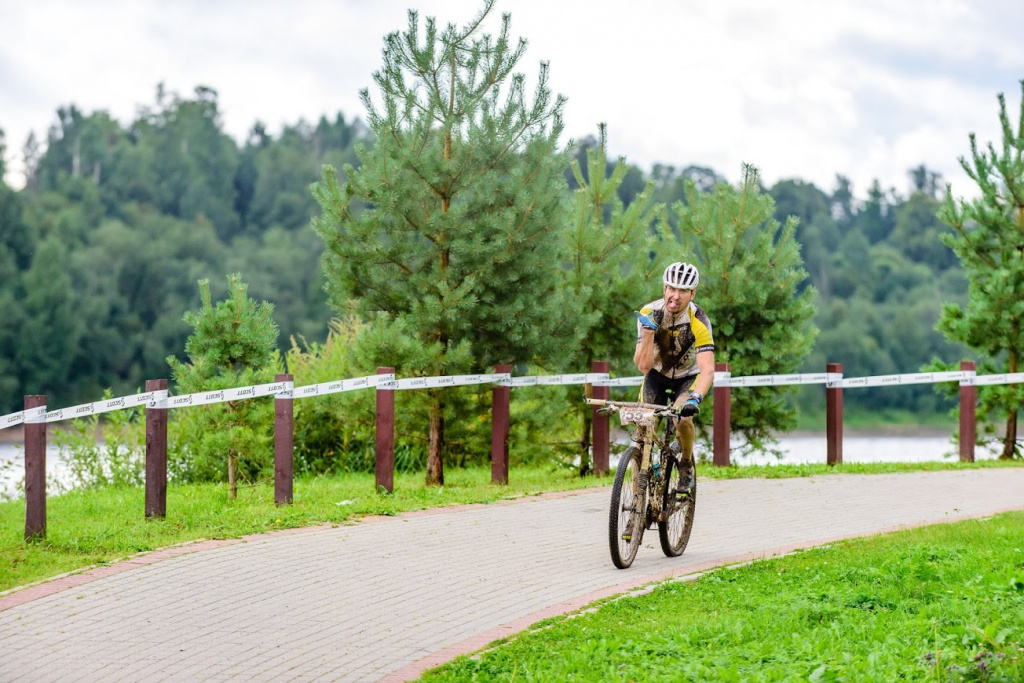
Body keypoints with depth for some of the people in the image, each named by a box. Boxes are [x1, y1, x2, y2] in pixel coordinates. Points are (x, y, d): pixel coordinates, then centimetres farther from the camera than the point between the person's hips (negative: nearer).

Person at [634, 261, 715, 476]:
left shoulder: (698, 321, -28)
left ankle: (686, 465, 0)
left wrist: (694, 398, -55)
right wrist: (649, 330, -37)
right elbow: (644, 366, -25)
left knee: (683, 418, -28)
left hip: (687, 378, -2)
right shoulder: (648, 313, -22)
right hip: (657, 375, 2)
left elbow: (707, 369, -38)